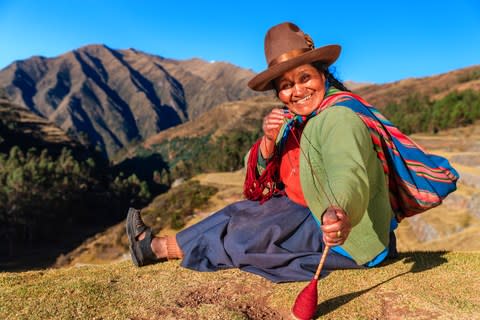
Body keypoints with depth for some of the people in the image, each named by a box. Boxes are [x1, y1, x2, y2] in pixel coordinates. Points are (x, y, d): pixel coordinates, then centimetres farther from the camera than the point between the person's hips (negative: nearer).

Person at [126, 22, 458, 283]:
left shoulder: (338, 117, -23)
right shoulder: (299, 119, 3)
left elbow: (349, 173, -42)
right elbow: (261, 179, 1)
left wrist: (340, 212, -63)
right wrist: (269, 140, -19)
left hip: (348, 239, -8)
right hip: (314, 217, 8)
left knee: (242, 234, -7)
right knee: (244, 211, 9)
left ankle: (159, 247, 15)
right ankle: (159, 245, 23)